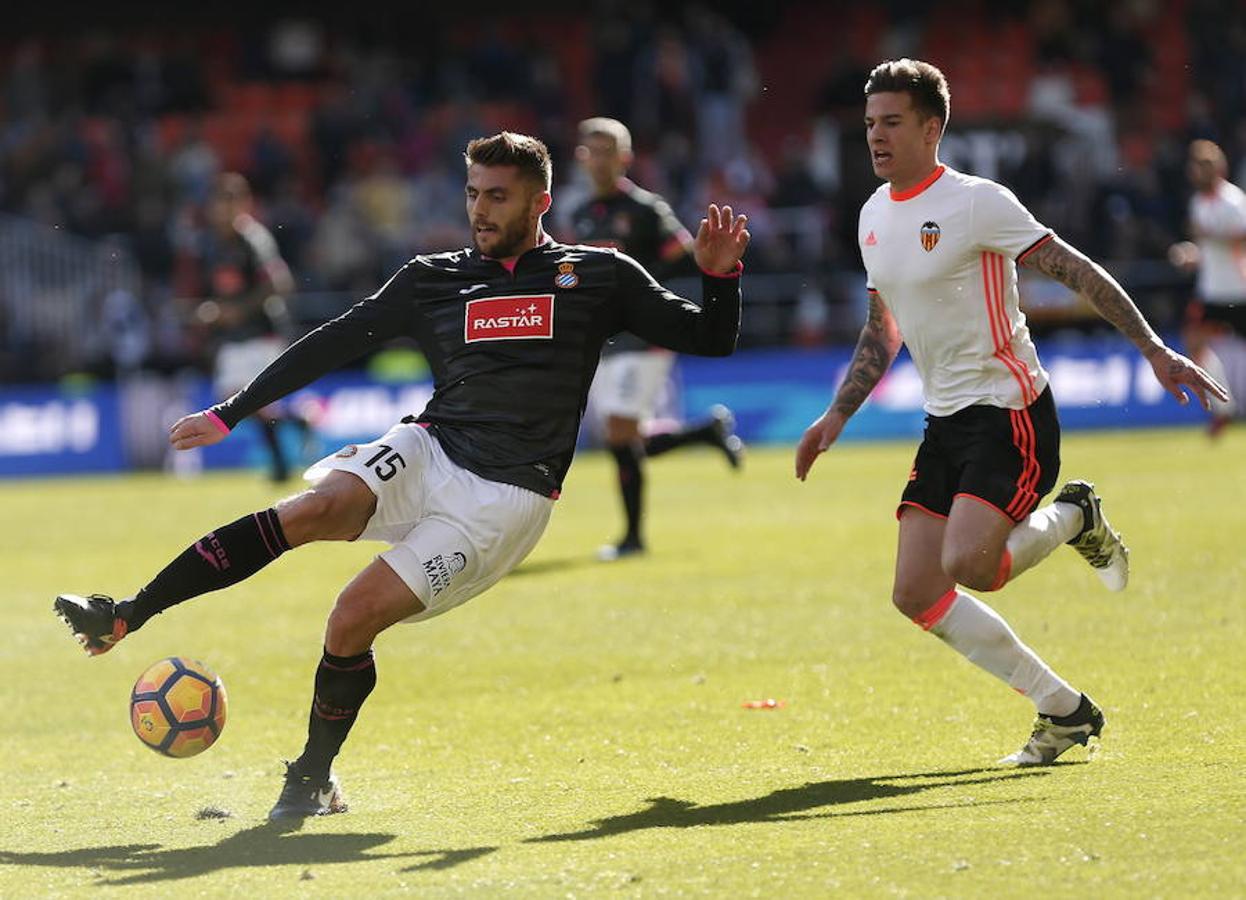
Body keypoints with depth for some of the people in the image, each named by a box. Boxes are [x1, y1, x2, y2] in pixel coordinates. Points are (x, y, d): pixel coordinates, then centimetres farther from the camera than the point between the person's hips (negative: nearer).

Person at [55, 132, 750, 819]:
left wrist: (720, 274, -13)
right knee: (316, 509, -27)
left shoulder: (599, 276, 7)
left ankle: (314, 779, 5)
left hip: (505, 497, -3)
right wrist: (229, 414, 17)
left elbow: (711, 340, 8)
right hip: (427, 452, 3)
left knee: (354, 620, -16)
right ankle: (124, 618, -28)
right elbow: (334, 343, 17)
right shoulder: (433, 279, 14)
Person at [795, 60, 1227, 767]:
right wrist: (836, 418, 17)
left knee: (966, 565, -26)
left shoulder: (976, 203, -13)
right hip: (946, 423, 8)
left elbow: (1077, 271, -12)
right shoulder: (874, 216, 10)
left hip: (1011, 413, -8)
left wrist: (1155, 350, -17)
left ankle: (1072, 520, 7)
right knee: (916, 594, -2)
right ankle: (1065, 710, 9)